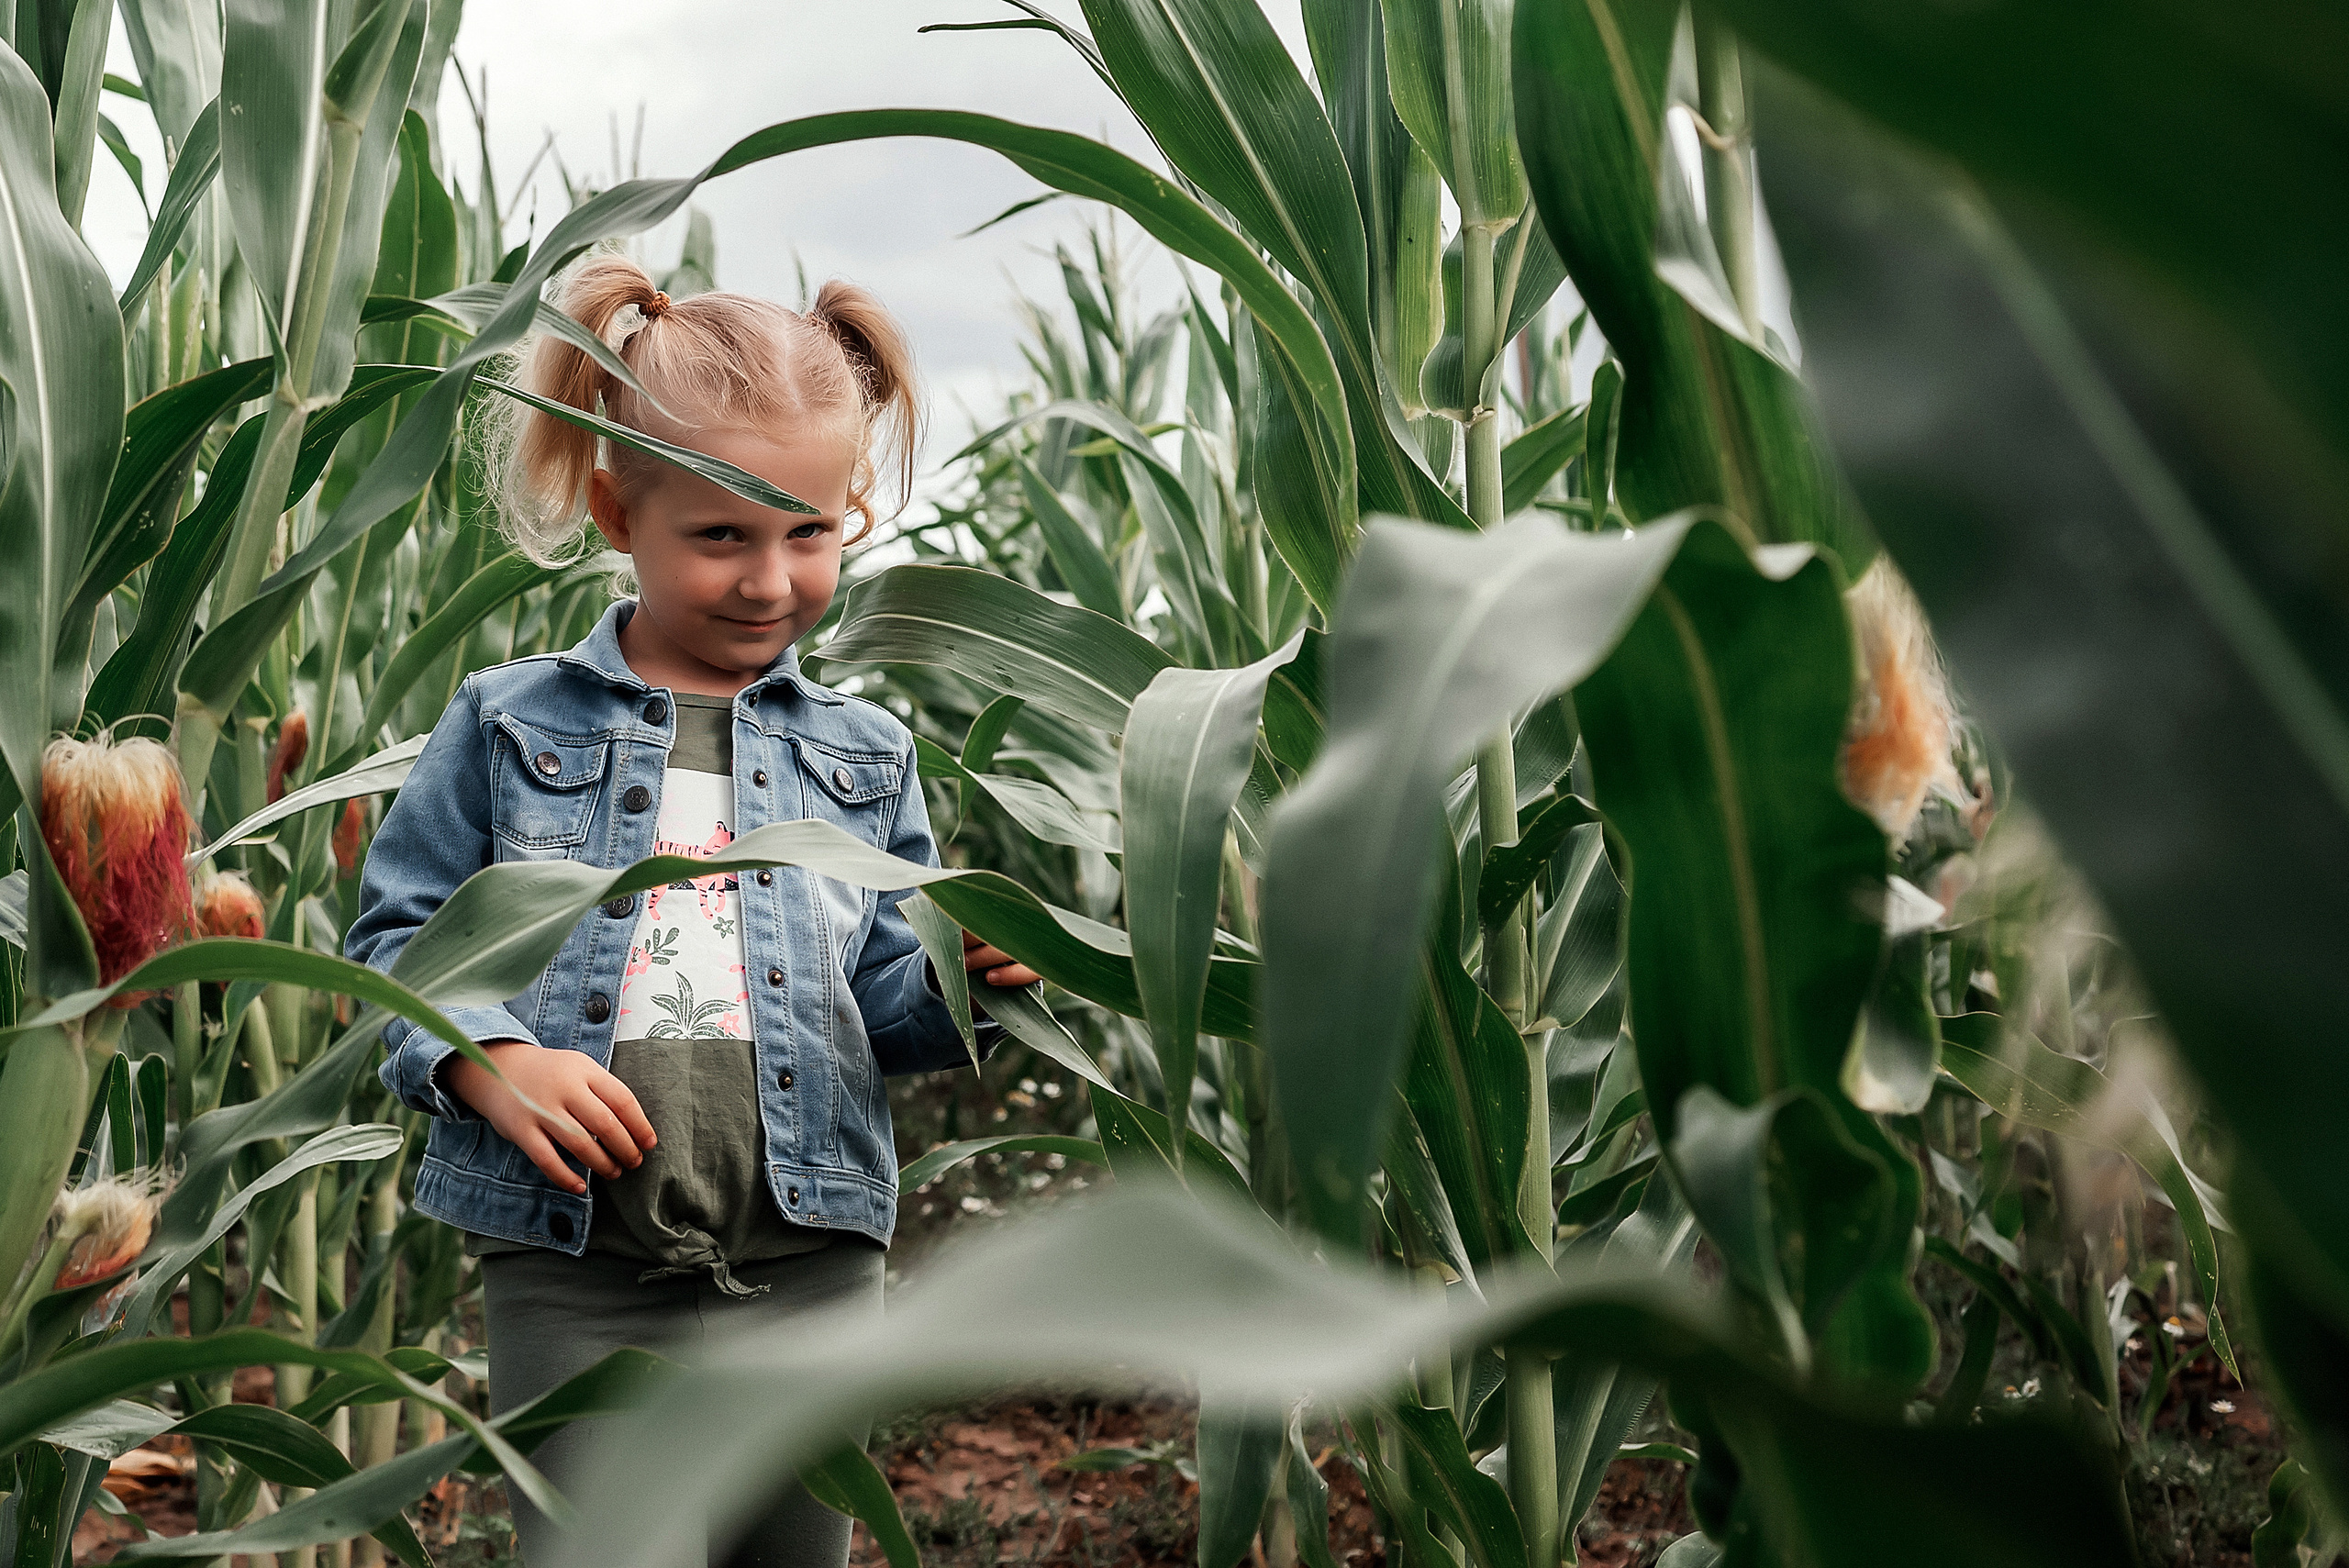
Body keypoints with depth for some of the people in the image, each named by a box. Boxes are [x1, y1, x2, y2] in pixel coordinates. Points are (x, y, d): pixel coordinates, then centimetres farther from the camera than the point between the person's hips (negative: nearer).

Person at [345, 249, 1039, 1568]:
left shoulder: (865, 757, 11)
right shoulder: (511, 723, 4)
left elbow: (881, 1006, 12)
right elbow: (398, 932, 5)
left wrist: (957, 982, -10)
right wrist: (486, 1057, -13)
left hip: (813, 1272, 3)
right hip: (574, 1275, -2)